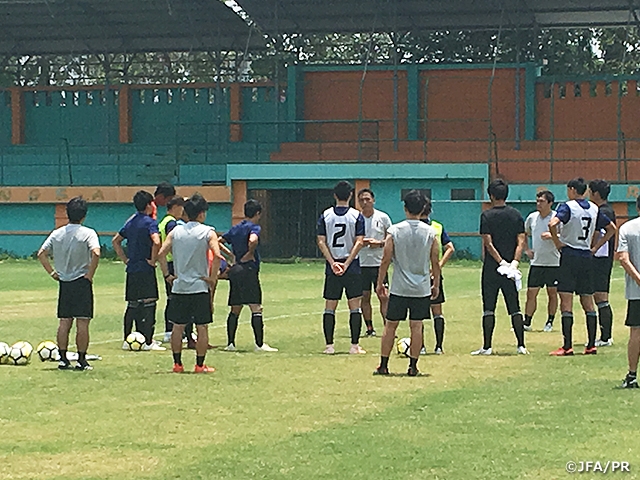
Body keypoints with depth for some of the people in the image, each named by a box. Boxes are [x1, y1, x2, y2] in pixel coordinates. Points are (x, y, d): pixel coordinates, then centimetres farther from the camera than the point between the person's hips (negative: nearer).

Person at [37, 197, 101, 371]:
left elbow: (41, 253, 3)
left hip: (63, 283, 4)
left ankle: (63, 359, 8)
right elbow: (96, 253, -24)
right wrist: (90, 274, -13)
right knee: (82, 323, -1)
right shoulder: (88, 233, -9)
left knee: (64, 322, 8)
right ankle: (82, 360, 0)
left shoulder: (57, 233, 5)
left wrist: (52, 272, 7)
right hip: (82, 282, -4)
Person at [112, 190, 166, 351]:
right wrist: (153, 260, -15)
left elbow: (115, 241, 21)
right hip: (145, 270, -7)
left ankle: (127, 340, 14)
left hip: (132, 270, 7)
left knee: (132, 306, 12)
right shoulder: (150, 222, -9)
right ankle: (148, 342, -5)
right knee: (148, 305, -4)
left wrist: (125, 259, 17)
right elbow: (156, 242, -27)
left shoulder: (131, 221, 13)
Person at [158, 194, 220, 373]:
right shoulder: (208, 232, -6)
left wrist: (167, 275, 7)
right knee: (202, 327, 3)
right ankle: (200, 365, 4)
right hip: (200, 286, -4)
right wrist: (212, 278, -8)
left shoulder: (176, 231, 6)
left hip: (179, 286, 4)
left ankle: (177, 363, 12)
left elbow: (161, 254, 0)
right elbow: (217, 255, -18)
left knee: (178, 325, 11)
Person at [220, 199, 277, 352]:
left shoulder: (235, 229, 16)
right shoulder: (254, 227, -6)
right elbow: (253, 240, -28)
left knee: (235, 310, 14)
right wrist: (250, 254, -12)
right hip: (249, 270, -8)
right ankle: (260, 344, -12)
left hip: (235, 271, 8)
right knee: (256, 308, -8)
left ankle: (230, 343, 14)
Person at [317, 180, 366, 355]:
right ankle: (355, 345, 0)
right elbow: (359, 242, -10)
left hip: (332, 267, 2)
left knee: (329, 307, 7)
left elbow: (321, 242, -3)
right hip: (352, 267, -2)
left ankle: (329, 345, 4)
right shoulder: (357, 216, -3)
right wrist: (347, 264, -9)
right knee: (355, 306, 3)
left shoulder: (325, 215, 2)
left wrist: (333, 263, -5)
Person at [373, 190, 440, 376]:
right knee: (416, 326, 5)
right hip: (422, 289, 1)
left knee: (390, 326, 8)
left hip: (399, 288, -1)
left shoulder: (394, 231, -7)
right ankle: (413, 366, 6)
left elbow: (386, 260, -5)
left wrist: (380, 283, 5)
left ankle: (383, 365, 11)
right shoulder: (430, 232, -3)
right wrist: (436, 285, 13)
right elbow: (435, 263, 1)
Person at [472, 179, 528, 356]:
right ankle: (521, 345, 6)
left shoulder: (487, 215, -6)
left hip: (491, 268, -3)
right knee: (515, 308, 8)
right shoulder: (516, 215, 5)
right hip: (511, 269, 3)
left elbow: (488, 243, -13)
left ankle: (487, 346, 0)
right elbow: (521, 241, -3)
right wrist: (514, 262, -10)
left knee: (489, 308, 1)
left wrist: (502, 262, -14)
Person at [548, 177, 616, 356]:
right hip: (586, 257, 6)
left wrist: (557, 242, -12)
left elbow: (553, 224, -27)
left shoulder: (567, 207, -10)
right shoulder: (594, 209, 9)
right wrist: (595, 247, 15)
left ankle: (567, 346, -10)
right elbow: (611, 229, 17)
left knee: (566, 301, -6)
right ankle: (591, 345, 10)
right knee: (588, 302, 11)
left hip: (569, 255, -6)